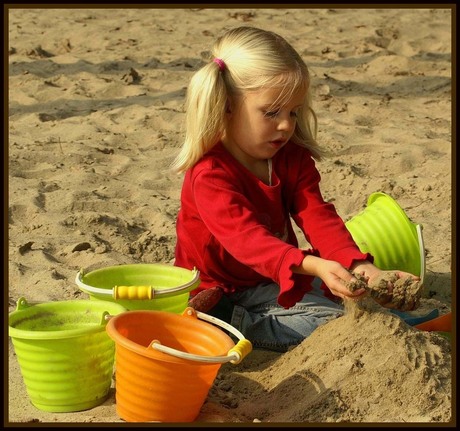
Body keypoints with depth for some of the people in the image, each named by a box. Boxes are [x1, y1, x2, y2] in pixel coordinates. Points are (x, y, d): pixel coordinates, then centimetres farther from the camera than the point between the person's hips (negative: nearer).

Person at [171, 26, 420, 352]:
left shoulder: (292, 158, -1)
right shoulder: (210, 173, -23)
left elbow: (317, 217, -13)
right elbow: (246, 237, -37)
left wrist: (357, 264, -34)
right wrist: (313, 266, -54)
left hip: (276, 280, 8)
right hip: (222, 293, -7)